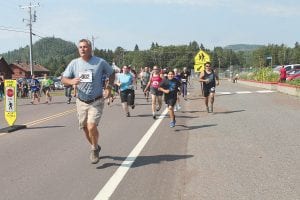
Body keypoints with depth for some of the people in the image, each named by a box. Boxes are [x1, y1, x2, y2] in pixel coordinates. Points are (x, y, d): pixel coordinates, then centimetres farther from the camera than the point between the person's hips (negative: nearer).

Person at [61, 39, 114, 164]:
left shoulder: (100, 62, -5)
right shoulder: (74, 63, 0)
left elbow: (111, 74, 10)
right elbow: (63, 79, 0)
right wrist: (71, 81, -22)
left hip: (96, 102, -3)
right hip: (81, 102, 4)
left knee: (91, 127, -18)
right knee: (85, 129, 12)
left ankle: (94, 150, 8)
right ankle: (95, 147, 38)